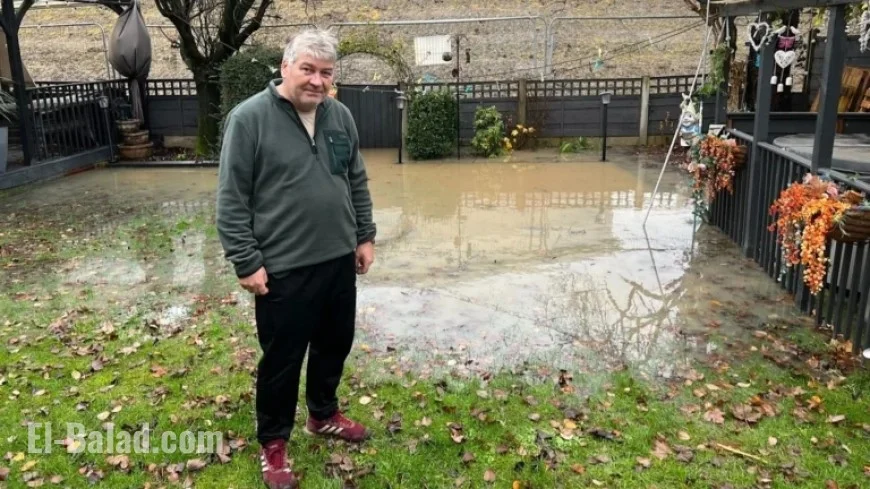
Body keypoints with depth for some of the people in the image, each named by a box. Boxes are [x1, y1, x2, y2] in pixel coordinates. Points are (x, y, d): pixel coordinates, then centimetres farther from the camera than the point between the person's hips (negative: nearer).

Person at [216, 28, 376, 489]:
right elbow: (231, 201, -12)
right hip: (283, 268, -6)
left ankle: (324, 415, 43)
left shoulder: (340, 116, 5)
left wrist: (365, 236, 11)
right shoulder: (249, 118, -12)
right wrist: (246, 262, -14)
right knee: (282, 358, 8)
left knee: (334, 345, 19)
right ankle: (273, 442, 30)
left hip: (338, 261, 6)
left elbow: (357, 182, 14)